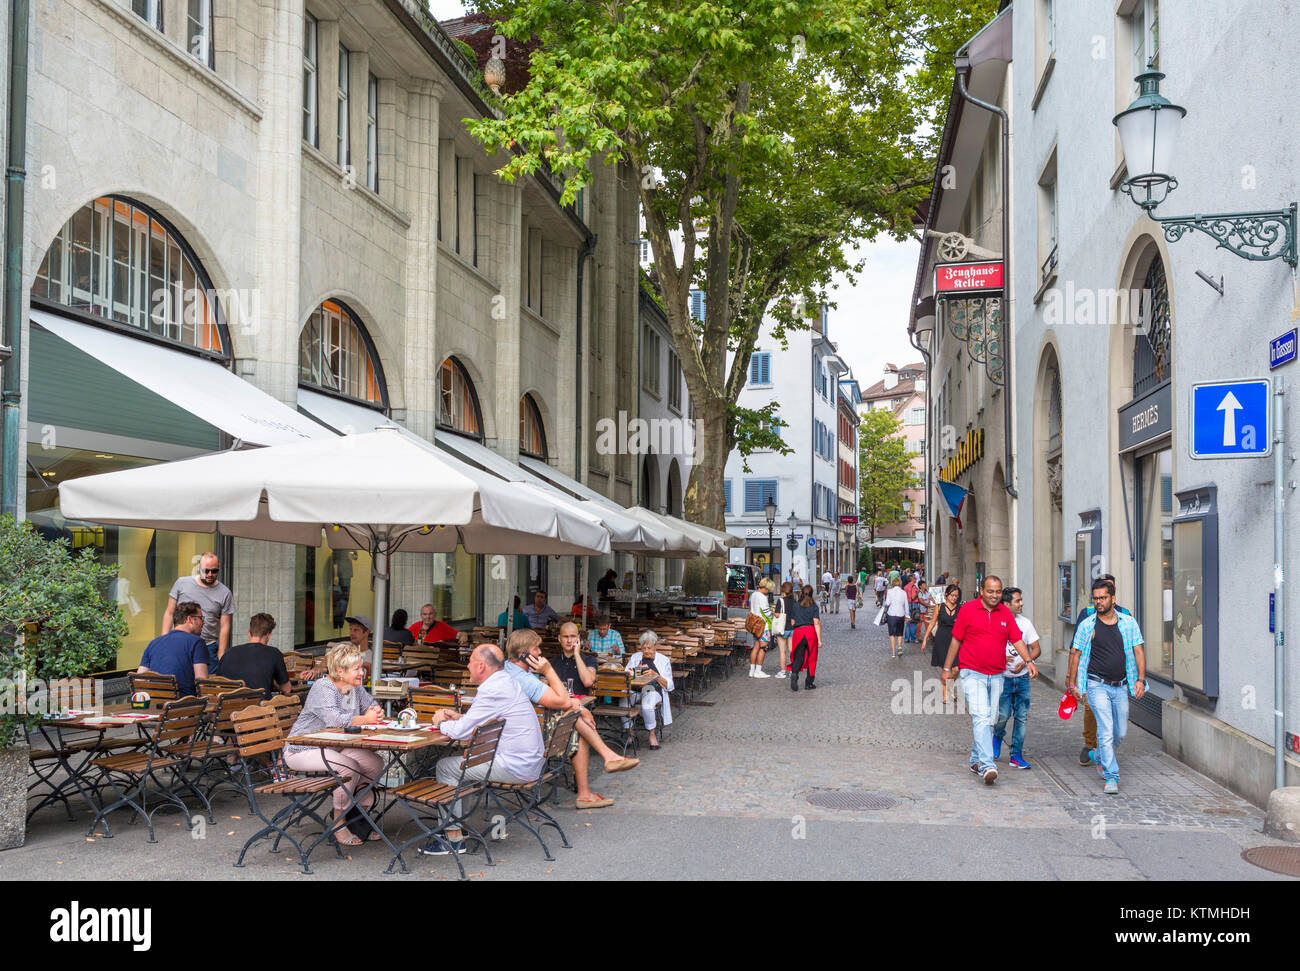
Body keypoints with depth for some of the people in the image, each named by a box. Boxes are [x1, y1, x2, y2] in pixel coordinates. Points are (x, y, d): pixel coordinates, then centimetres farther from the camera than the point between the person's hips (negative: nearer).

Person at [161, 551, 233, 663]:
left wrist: (221, 658, -5)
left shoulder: (225, 593, 2)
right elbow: (169, 614, 7)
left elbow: (224, 627, 1)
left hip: (209, 649, -1)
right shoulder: (181, 583, 5)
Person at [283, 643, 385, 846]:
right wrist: (365, 719, -26)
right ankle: (339, 824, -13)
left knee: (375, 763, -8)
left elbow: (371, 705, 16)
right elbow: (335, 719, -35)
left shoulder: (355, 688, 5)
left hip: (333, 748, 9)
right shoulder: (322, 687, -21)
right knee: (349, 767, -30)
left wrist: (376, 711, -9)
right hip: (303, 750, -8)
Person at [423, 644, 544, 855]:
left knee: (445, 767, -1)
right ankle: (458, 823, 25)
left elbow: (461, 732, -18)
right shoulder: (506, 682, 13)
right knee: (458, 758, 21)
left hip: (515, 767, -10)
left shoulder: (492, 691, -19)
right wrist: (459, 718, 17)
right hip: (530, 761, 10)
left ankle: (454, 839, 3)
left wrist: (441, 723, 3)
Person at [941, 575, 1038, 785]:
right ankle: (987, 766, -23)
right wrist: (947, 668, 5)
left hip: (996, 676, 5)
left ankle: (976, 760, 25)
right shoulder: (968, 609, -3)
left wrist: (1028, 661, -13)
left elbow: (1017, 639, 4)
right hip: (973, 674, -5)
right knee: (981, 717, -17)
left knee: (989, 721, 10)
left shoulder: (1006, 613, 7)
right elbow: (956, 640, 2)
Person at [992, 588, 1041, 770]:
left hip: (1022, 678, 3)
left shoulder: (1025, 623, 5)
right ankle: (997, 737, 26)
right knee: (1003, 715, -8)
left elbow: (1037, 649, 5)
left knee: (1022, 717, 2)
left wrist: (1024, 662, -12)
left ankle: (1016, 756, 12)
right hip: (1002, 678, -3)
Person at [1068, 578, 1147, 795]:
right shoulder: (1087, 625, -2)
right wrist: (1072, 683, 1)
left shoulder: (1128, 623, 4)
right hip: (1098, 685, -3)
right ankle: (1111, 777, -7)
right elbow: (1076, 653, 3)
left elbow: (1138, 652, 5)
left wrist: (1141, 680, -4)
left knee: (1121, 732, 12)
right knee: (1106, 731, -12)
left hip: (1121, 687, 3)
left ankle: (1100, 758, 39)